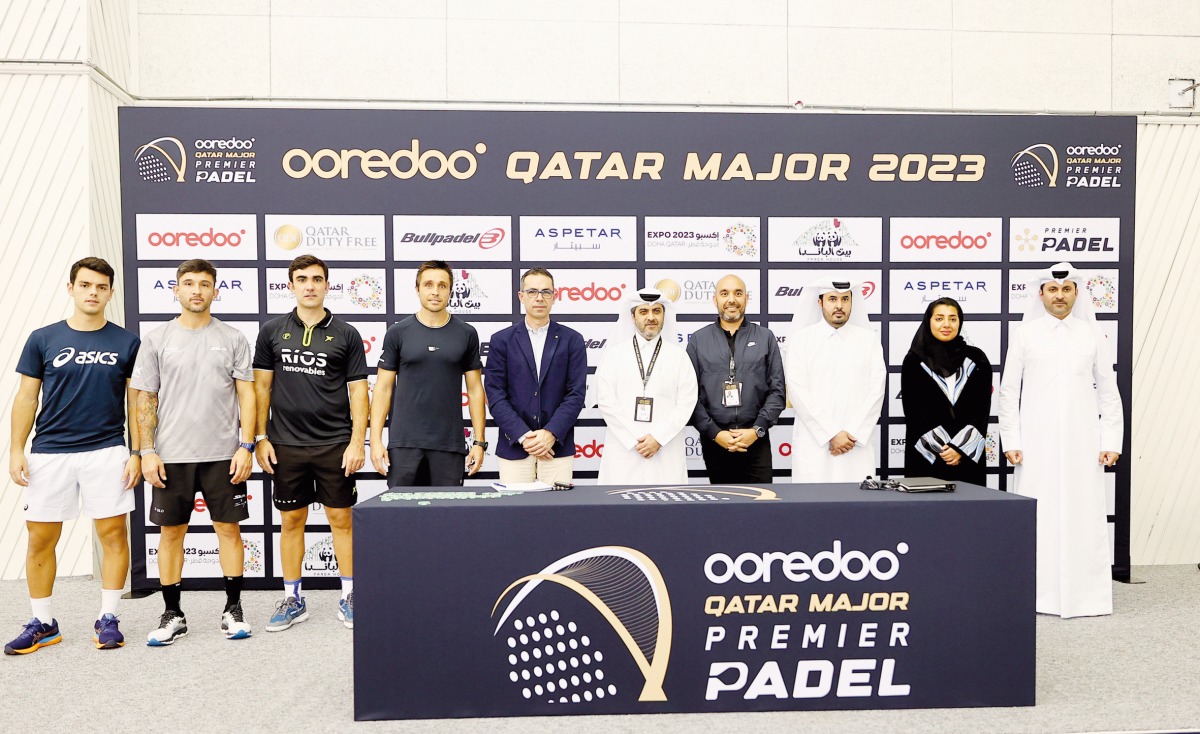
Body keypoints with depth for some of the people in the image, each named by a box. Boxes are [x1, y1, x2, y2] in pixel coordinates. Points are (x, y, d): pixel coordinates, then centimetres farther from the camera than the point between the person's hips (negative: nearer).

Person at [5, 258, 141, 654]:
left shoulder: (127, 342, 2)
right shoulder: (43, 339, 4)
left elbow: (137, 401, 3)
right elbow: (26, 398, 6)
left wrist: (137, 453, -3)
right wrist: (16, 450, 0)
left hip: (107, 452, -1)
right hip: (49, 453, 1)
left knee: (113, 534, 1)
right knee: (40, 539, 7)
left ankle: (108, 619, 14)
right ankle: (43, 624, 23)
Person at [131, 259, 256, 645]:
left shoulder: (233, 339, 3)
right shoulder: (157, 340, 4)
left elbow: (246, 395, 1)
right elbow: (146, 399, 4)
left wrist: (246, 446, -7)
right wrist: (147, 451, -3)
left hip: (223, 454, -1)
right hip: (171, 455, 1)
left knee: (229, 529, 4)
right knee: (171, 533, 8)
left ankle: (233, 609, 15)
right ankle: (172, 614, 20)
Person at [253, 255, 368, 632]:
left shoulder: (346, 334, 1)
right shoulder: (272, 331, 5)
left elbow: (358, 392, 0)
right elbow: (261, 387, 7)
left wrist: (357, 443, -8)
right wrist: (260, 438, 0)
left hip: (335, 444, -1)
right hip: (286, 445, 2)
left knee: (341, 519, 4)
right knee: (291, 521, 10)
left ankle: (349, 597, 17)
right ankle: (293, 599, 23)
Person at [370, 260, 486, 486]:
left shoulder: (467, 334, 4)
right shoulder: (398, 332, 2)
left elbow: (475, 390, 6)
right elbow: (383, 388, 3)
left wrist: (479, 441, 0)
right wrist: (376, 440, -5)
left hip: (449, 443, 1)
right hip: (404, 442, -1)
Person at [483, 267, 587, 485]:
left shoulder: (572, 340, 5)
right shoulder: (501, 340, 5)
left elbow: (576, 394, -1)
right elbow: (495, 395, -1)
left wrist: (551, 433, -12)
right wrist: (524, 436, -10)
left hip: (558, 446, 0)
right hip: (513, 447, 0)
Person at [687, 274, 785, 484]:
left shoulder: (765, 337, 6)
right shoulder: (698, 340, 5)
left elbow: (777, 391, 2)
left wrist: (757, 430, -8)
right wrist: (715, 433, -8)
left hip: (756, 439, 0)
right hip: (714, 440, 0)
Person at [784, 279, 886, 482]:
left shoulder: (869, 339, 7)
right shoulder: (801, 338, 2)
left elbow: (877, 389, 1)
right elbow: (797, 390, -7)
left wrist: (854, 435, -9)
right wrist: (831, 434, -12)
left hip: (857, 445, 1)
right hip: (813, 444, -1)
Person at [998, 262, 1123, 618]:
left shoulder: (1092, 335, 7)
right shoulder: (1024, 334, 3)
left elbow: (1108, 392, 8)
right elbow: (1009, 391, 2)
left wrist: (1111, 441, 1)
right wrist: (1010, 441, -3)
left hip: (1081, 442, 1)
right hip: (1036, 442, -1)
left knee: (1083, 515, 2)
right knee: (1037, 516, 1)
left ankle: (1086, 596, 12)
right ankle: (1037, 594, 10)